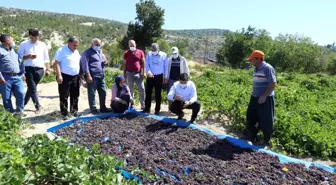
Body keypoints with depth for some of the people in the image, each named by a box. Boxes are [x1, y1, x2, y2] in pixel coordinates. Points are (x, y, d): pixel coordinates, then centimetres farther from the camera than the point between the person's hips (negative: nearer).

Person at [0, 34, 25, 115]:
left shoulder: (14, 50, 19)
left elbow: (20, 62, 21)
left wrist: (22, 73, 15)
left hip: (17, 77, 5)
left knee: (21, 93, -3)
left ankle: (19, 111, 12)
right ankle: (10, 113, 14)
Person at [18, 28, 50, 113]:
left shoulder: (43, 45, 9)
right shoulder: (23, 44, 3)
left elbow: (46, 58, 11)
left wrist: (48, 69, 6)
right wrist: (28, 56, -16)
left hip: (39, 69, 2)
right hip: (28, 69, -2)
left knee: (31, 88, 11)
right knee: (32, 88, -7)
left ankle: (23, 103, 27)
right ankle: (38, 106, -2)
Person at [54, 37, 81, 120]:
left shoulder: (76, 52, 14)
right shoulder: (61, 51, -7)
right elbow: (57, 63, -12)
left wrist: (80, 76, 16)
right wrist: (59, 75, -20)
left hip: (75, 77, 7)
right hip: (65, 77, -6)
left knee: (75, 95, 12)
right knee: (64, 97, 0)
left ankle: (74, 111, 24)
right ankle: (64, 114, 8)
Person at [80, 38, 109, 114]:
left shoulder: (100, 52, 22)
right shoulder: (87, 52, -3)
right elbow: (85, 64, -11)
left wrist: (104, 61, 7)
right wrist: (88, 75, -20)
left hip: (101, 76, 8)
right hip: (92, 76, -8)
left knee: (103, 92, 9)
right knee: (92, 93, 0)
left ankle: (103, 108, 20)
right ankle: (93, 109, 8)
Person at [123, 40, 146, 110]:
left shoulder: (140, 52, 6)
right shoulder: (126, 53, 8)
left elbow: (143, 63, 5)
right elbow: (124, 64, 10)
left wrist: (144, 72, -2)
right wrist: (124, 74, 6)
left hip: (138, 74, 0)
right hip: (129, 74, 1)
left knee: (142, 89, -2)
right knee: (130, 90, 7)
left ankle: (143, 105, 6)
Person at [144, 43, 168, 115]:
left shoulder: (164, 55, -4)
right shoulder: (149, 54, -1)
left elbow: (166, 66, 0)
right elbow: (147, 64, -4)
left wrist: (166, 77, 0)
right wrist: (149, 72, -23)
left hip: (159, 76, -1)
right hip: (150, 76, 2)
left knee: (158, 93, 5)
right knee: (148, 92, 5)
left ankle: (157, 110, 13)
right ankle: (147, 108, 17)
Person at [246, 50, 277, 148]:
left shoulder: (268, 68, -14)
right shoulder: (256, 69, 11)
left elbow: (273, 84, -19)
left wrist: (264, 96, -21)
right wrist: (254, 94, 14)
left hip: (265, 99, -8)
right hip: (255, 98, 8)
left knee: (266, 122, 3)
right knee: (250, 119, 11)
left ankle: (266, 143, 16)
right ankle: (251, 139, 23)